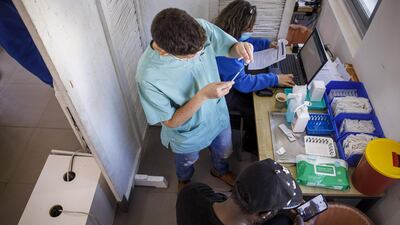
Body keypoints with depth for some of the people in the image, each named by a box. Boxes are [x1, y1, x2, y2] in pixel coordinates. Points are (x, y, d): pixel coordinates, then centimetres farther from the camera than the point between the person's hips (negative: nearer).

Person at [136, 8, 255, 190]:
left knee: (224, 152, 33)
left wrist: (239, 48, -34)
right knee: (187, 163, 31)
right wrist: (203, 95, -39)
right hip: (187, 135, -3)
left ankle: (220, 171, 71)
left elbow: (230, 48, -9)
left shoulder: (201, 28, -28)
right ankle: (184, 180, 69)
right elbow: (171, 122, -26)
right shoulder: (148, 76, -38)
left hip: (218, 115, 4)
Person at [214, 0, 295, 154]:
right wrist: (274, 79, -27)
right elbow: (243, 83, -33)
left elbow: (244, 42, 16)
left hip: (228, 81, 9)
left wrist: (267, 44, 10)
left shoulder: (225, 33, -8)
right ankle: (251, 144, 24)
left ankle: (251, 140, 29)